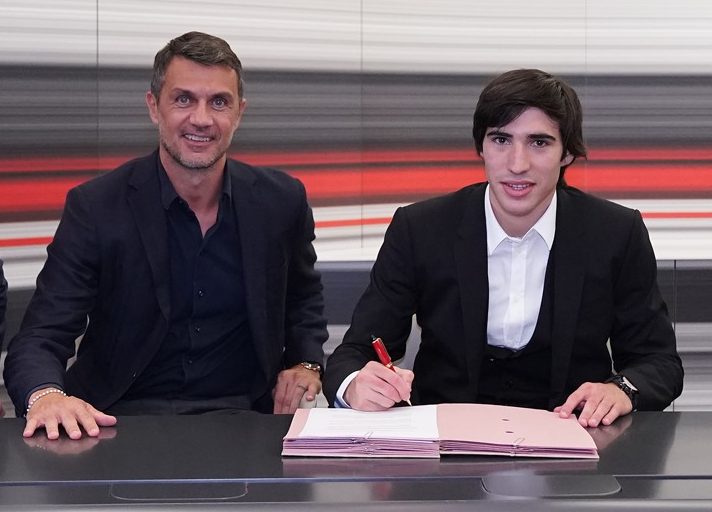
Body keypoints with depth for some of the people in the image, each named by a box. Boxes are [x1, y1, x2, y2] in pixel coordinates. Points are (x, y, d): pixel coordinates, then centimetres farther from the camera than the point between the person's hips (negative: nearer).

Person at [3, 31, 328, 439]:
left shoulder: (282, 201, 4)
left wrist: (306, 364, 3)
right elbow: (40, 338, -9)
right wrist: (46, 396, -32)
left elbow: (304, 299, 23)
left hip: (243, 417, 1)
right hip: (122, 418, -1)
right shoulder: (95, 206, -5)